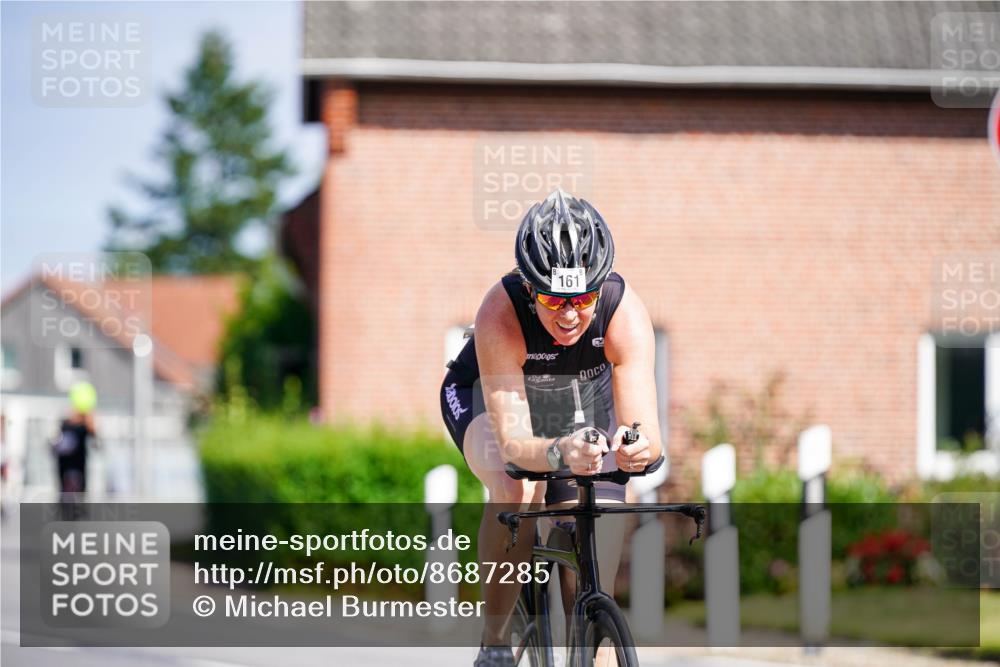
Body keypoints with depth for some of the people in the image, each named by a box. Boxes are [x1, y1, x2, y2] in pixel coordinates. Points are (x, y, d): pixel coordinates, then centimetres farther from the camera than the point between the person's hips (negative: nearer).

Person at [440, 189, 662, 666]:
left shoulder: (624, 313, -35)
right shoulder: (501, 313, -39)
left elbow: (646, 430, -40)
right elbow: (513, 442, -44)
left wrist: (636, 447, -64)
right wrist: (558, 453, -65)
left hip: (584, 403, 2)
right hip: (487, 398, -2)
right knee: (517, 489, -33)